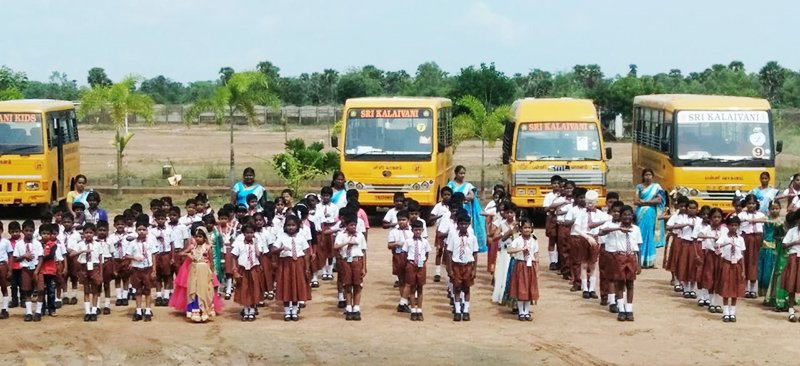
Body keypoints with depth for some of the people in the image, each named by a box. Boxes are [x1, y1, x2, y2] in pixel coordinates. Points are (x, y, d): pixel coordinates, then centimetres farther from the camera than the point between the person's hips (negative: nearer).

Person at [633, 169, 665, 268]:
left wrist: (644, 201, -8)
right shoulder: (639, 187, 8)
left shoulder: (656, 187, 5)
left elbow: (659, 200, -5)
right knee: (640, 235, -2)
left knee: (650, 236, -2)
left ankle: (649, 261, 0)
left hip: (651, 214, -1)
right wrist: (650, 201, -10)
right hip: (641, 214, 1)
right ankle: (640, 261, -1)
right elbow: (635, 201, 0)